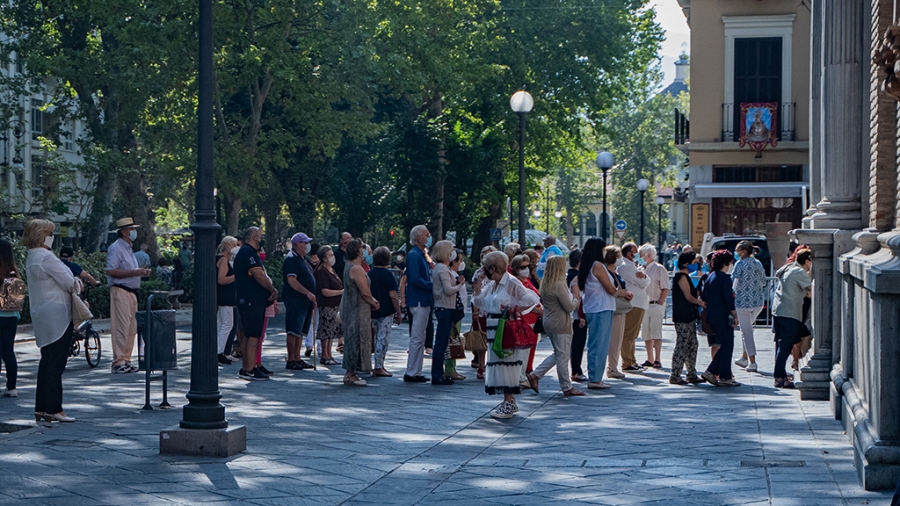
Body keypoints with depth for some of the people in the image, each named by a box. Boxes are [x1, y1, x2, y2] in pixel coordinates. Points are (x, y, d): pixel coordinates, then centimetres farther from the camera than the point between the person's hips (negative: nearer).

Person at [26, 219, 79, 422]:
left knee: (47, 362, 13)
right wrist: (76, 284, 6)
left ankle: (41, 408, 14)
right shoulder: (46, 258, -16)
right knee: (55, 362, -7)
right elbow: (69, 284, -15)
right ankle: (53, 409, -7)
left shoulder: (32, 258, 15)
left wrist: (73, 283, 5)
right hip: (57, 316, -10)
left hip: (43, 318, 10)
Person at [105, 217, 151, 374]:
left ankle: (126, 360, 14)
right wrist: (135, 272, -20)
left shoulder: (128, 249, 21)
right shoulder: (116, 248, -9)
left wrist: (141, 272, 11)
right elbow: (111, 271, -20)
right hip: (120, 291, -10)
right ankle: (118, 362, -9)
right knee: (121, 327, -10)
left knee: (131, 328, 9)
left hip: (131, 292, 10)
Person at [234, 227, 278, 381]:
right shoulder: (248, 252, -13)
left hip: (253, 302, 11)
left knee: (250, 336, 13)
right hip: (251, 302, -11)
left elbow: (260, 276, 18)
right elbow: (259, 276, -19)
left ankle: (247, 368, 18)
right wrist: (273, 290, -6)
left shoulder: (250, 252, 21)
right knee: (253, 336, -10)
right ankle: (249, 370, -10)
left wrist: (269, 291, 2)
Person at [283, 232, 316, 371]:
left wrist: (312, 299, 17)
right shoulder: (291, 259, -12)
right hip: (295, 300, -10)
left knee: (300, 331, 10)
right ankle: (291, 360, -6)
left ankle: (297, 358, 14)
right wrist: (308, 293, -21)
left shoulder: (302, 259, 19)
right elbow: (291, 281, -20)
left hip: (305, 301, 10)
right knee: (293, 331, -8)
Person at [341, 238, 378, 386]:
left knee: (352, 340, 14)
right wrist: (373, 303, -3)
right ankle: (350, 375, -3)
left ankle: (349, 373, 18)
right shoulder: (356, 269, -19)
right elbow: (365, 292, -20)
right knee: (356, 340, -6)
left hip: (351, 307, 11)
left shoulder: (349, 266, 14)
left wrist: (372, 301, 10)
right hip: (358, 310, -11)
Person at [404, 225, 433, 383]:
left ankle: (416, 372, 17)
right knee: (417, 339, -7)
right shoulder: (414, 255, -13)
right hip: (419, 301, -10)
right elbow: (415, 279, -21)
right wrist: (432, 285, -17)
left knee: (419, 339, 12)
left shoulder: (421, 255, 18)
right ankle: (411, 373, -4)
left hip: (424, 301, 10)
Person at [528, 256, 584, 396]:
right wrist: (576, 300, 5)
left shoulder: (545, 284, 7)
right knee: (562, 356, 0)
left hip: (549, 322, 9)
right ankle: (567, 388, 8)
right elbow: (569, 307, -17)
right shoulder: (559, 285, -20)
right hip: (561, 324, -9)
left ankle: (535, 375, 13)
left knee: (557, 354, 19)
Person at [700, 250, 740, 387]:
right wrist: (734, 314, -15)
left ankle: (711, 372, 10)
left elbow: (704, 297, 17)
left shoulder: (710, 277, 13)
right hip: (723, 316, -8)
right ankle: (725, 377, 0)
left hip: (711, 317, 8)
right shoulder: (725, 277, -12)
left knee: (724, 345, 16)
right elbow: (728, 297, -20)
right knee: (727, 346, -1)